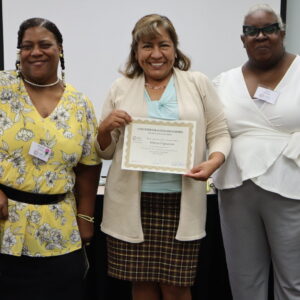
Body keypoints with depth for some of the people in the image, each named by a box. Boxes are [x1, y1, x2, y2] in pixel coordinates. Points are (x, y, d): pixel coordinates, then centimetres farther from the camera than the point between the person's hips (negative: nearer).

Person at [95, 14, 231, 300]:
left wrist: (214, 161, -15)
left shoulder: (198, 83, 4)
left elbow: (220, 133, 5)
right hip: (131, 203, 1)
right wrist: (105, 128, -10)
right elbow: (105, 151, 11)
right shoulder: (120, 88, 7)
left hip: (180, 202, -1)